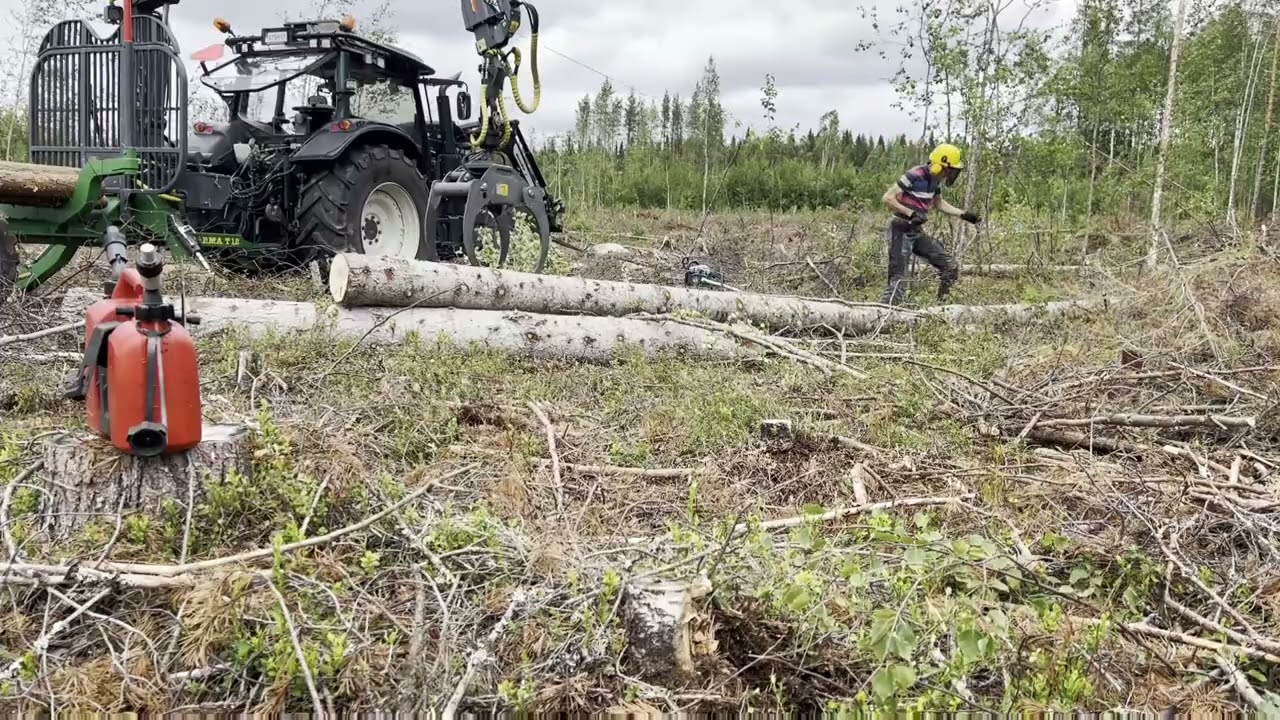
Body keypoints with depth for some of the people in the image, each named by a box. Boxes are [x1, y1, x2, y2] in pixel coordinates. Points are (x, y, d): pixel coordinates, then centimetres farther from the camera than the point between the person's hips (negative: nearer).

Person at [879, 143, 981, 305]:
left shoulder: (934, 180, 6)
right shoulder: (915, 176, -20)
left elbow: (939, 204, 24)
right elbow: (887, 198, -22)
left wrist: (964, 215, 16)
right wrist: (911, 213, -27)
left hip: (917, 232, 9)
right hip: (901, 231, -9)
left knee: (951, 267, 6)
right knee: (898, 279, -14)